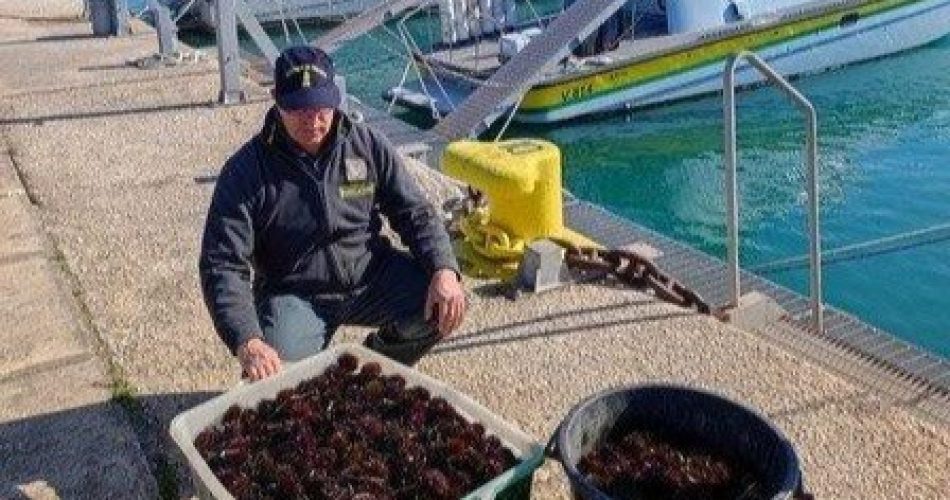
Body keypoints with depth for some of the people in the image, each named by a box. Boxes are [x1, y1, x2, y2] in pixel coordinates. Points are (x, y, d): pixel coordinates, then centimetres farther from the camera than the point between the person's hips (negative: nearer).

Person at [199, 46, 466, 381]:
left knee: (444, 306, -19)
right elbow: (222, 266, -17)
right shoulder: (246, 171, -13)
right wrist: (247, 341, -34)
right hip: (296, 295, -3)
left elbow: (414, 212, 2)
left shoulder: (367, 144, -3)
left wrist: (444, 270, -18)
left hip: (372, 277, 3)